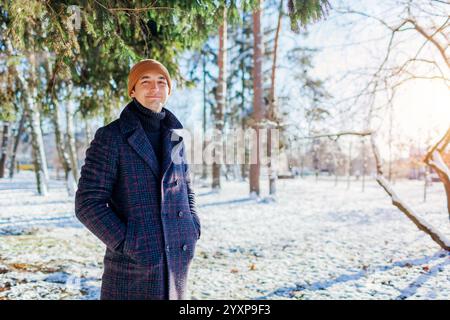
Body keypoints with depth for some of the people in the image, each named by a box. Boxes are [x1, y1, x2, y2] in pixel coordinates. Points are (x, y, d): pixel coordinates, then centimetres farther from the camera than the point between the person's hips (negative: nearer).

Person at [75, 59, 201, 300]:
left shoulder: (174, 137, 8)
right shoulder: (111, 137, -7)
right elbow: (88, 203, -9)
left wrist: (193, 229, 4)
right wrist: (127, 242, -15)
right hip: (132, 266, -4)